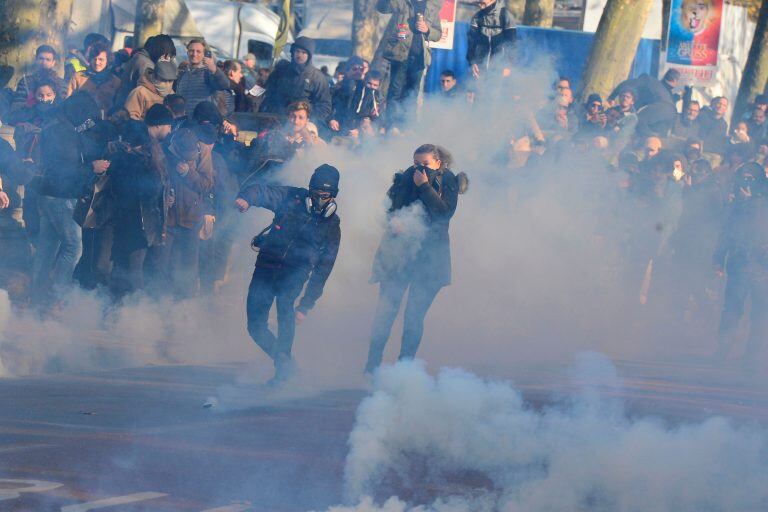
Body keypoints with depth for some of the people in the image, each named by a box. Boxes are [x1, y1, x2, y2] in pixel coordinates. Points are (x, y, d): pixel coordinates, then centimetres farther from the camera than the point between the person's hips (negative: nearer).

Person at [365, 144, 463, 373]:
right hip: (399, 250, 1)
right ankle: (372, 365, -4)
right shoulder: (408, 177, 3)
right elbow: (393, 207, 5)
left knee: (415, 315, -2)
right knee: (386, 309, -6)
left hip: (430, 256, -1)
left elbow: (445, 212, -15)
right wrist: (395, 222, -16)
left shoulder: (447, 182, -1)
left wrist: (424, 186, -17)